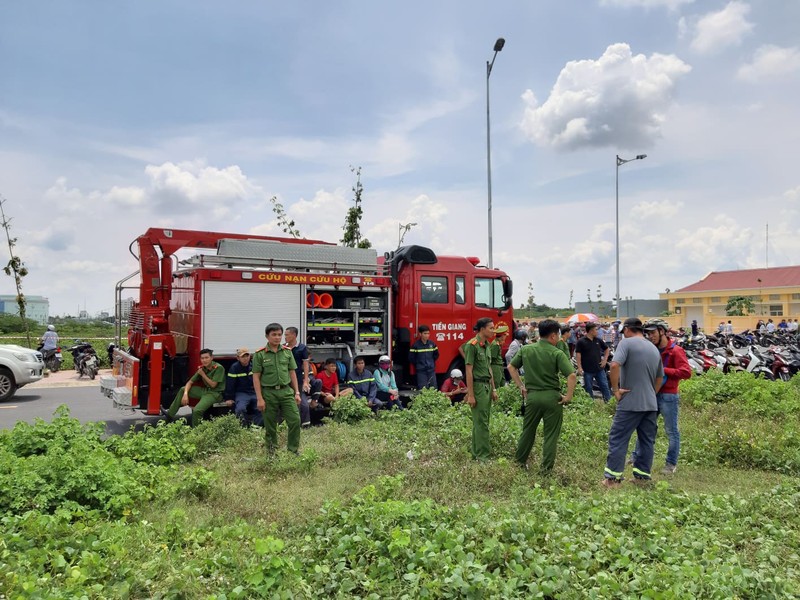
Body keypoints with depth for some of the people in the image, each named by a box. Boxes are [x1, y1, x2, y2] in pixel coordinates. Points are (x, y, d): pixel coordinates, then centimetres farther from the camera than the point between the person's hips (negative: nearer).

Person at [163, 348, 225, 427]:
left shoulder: (219, 368, -17)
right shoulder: (202, 368, 3)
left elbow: (213, 385, -17)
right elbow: (190, 382, 6)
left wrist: (203, 374, -13)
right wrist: (185, 394, -9)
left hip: (215, 393, -8)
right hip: (205, 390, 8)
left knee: (197, 410, -27)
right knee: (182, 390, 11)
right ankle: (170, 414, 17)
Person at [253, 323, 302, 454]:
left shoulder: (287, 352, 6)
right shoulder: (260, 354, -3)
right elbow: (256, 377, -4)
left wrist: (297, 393, 7)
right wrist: (259, 398, -8)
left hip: (286, 391, 3)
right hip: (269, 393, -3)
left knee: (295, 420, -3)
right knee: (270, 425, 7)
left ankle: (293, 451, 12)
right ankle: (272, 452, 23)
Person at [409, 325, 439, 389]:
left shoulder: (432, 343, 3)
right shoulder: (415, 345, -9)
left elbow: (436, 355, 17)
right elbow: (411, 358, -5)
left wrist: (431, 363, 13)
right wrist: (418, 365, 3)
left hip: (431, 370, 4)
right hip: (421, 371, -4)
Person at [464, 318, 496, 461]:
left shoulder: (487, 345, 11)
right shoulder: (472, 345, -14)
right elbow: (469, 370, -15)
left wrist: (493, 389, 15)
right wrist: (470, 395, -17)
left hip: (487, 385, 8)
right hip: (477, 385, -8)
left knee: (482, 421, 13)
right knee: (481, 422, -4)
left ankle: (476, 452, 22)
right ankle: (482, 456, 2)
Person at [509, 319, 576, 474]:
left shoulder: (526, 349, 2)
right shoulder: (557, 353, -11)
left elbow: (511, 367, 10)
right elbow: (572, 376, -19)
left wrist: (521, 387, 12)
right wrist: (568, 397, -10)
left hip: (532, 395, 4)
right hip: (552, 397, -3)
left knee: (528, 430, 19)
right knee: (551, 434, 9)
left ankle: (520, 460, 31)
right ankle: (546, 467, 13)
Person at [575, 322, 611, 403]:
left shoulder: (598, 340, 5)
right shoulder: (581, 342, -8)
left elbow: (607, 349, 19)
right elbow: (578, 354, -11)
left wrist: (605, 360, 8)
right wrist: (579, 367, -18)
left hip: (599, 369, 4)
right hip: (587, 370, -4)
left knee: (605, 387, 6)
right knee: (589, 389, 7)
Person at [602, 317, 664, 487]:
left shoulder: (626, 342, -8)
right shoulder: (654, 348, 15)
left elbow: (615, 365, -23)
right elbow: (660, 377, 23)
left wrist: (615, 389, -15)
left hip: (630, 402, -7)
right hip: (651, 404, 7)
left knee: (618, 439, 0)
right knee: (647, 441, 13)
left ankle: (612, 477, 1)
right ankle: (642, 475, 20)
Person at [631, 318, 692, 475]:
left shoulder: (675, 351, -11)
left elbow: (686, 372, -20)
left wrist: (664, 370, -19)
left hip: (668, 396, -7)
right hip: (651, 394, 7)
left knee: (671, 431, 6)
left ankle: (671, 464, 17)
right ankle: (636, 458, 25)